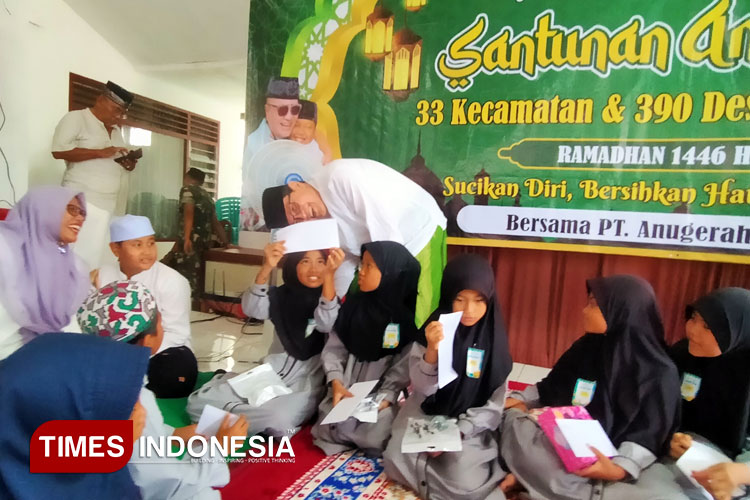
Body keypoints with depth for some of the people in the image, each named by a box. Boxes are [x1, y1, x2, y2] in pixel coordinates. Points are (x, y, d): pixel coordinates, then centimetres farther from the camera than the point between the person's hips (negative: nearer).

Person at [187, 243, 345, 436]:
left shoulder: (332, 301, -2)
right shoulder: (280, 295, 5)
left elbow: (327, 324, -25)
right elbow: (251, 309, -15)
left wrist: (329, 275, -35)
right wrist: (267, 267, -30)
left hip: (309, 377, -2)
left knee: (279, 418, -34)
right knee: (200, 402, -14)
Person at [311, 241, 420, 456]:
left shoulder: (407, 315, -9)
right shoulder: (353, 305, 1)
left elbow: (405, 364, -10)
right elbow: (334, 347, 1)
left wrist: (386, 396, -20)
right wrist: (336, 382, -13)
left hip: (384, 390, -2)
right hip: (349, 384, 3)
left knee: (372, 440, -20)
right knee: (328, 432, -14)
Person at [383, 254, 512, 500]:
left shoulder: (494, 339, -9)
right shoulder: (433, 329, -9)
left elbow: (494, 405, -6)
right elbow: (422, 389, -12)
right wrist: (431, 350, -30)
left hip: (472, 424, -1)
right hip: (427, 414, 1)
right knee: (396, 462, -19)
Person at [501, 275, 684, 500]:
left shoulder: (659, 372, -9)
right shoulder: (586, 346, 5)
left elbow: (647, 434, -13)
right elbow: (551, 389, 13)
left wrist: (618, 469, -29)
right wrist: (517, 400, 0)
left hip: (613, 458, -2)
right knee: (516, 430, -17)